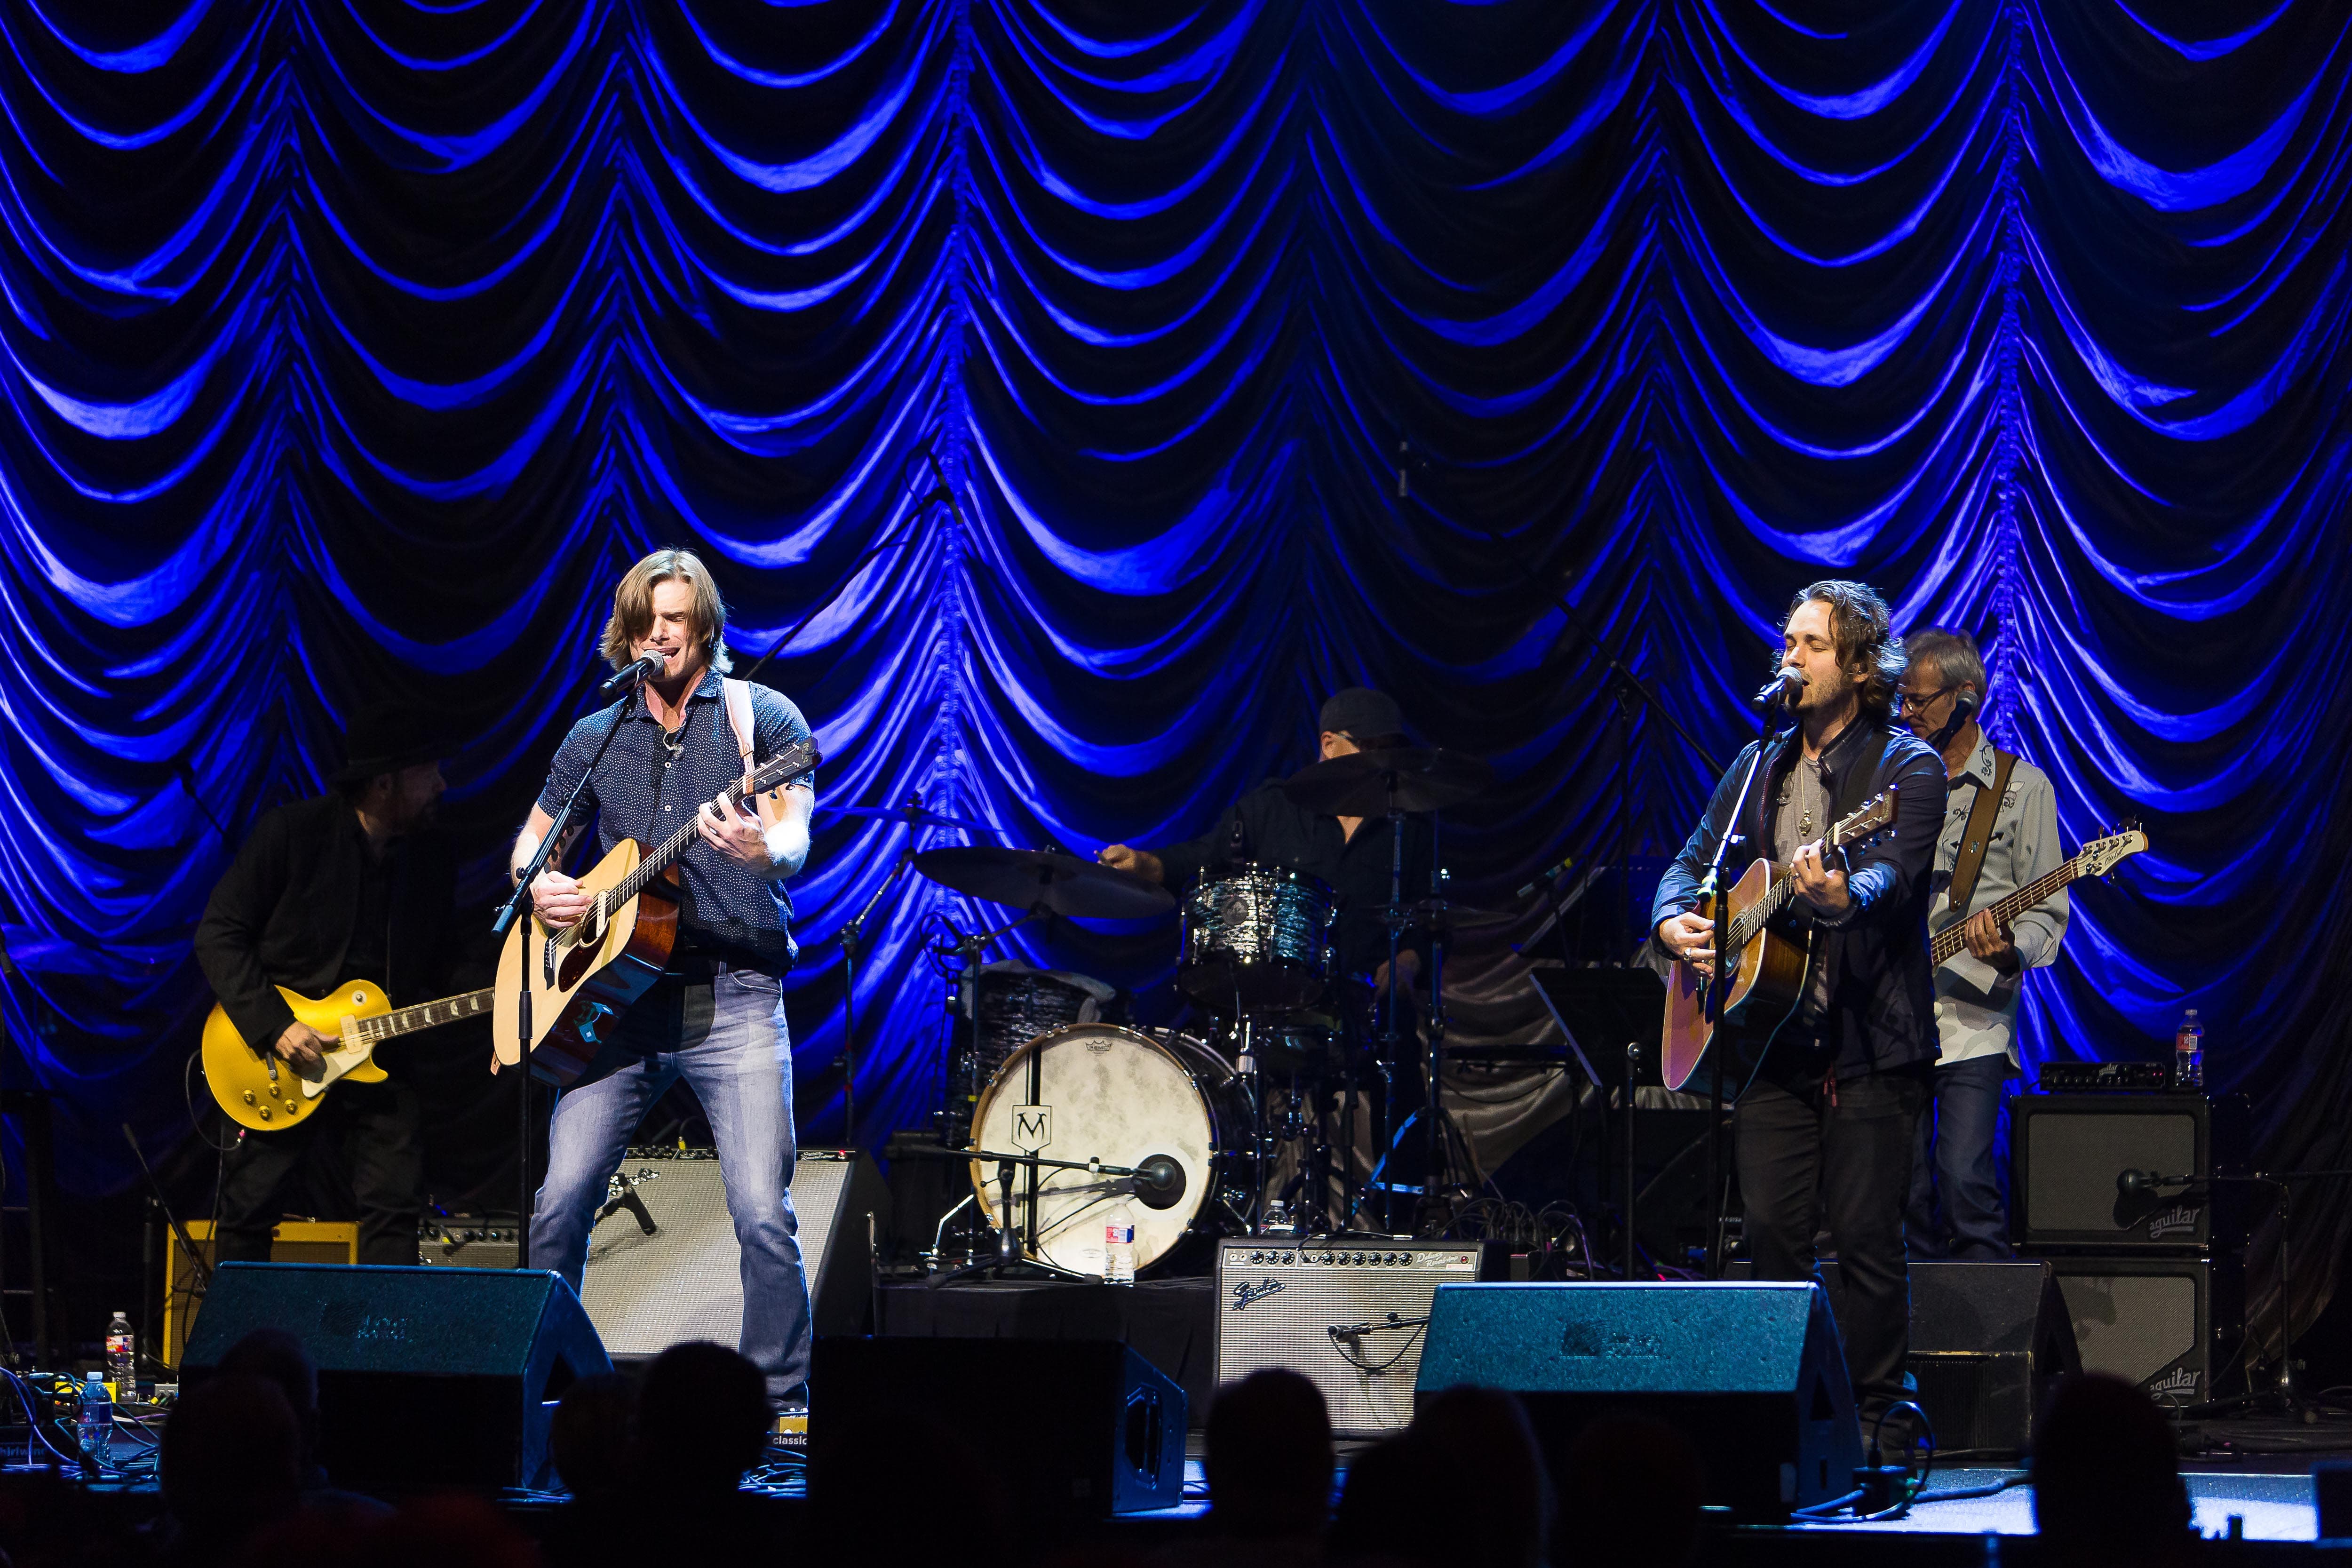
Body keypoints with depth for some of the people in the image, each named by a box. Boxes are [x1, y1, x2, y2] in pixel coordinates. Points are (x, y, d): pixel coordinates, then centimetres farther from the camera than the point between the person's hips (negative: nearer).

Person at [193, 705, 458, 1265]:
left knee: (396, 1208, -10)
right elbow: (219, 935, -9)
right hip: (274, 1057, -3)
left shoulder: (434, 859, 6)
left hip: (376, 1058, 3)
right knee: (247, 1208, 2)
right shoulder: (291, 833, -9)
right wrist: (272, 1026, -18)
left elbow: (442, 971, 17)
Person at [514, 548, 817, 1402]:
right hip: (616, 991, 3)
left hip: (734, 998, -3)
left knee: (763, 1212, -13)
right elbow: (533, 839, 25)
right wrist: (539, 885, 1)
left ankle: (782, 1395, -2)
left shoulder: (763, 717, 3)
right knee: (562, 1197, -4)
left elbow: (795, 843, -8)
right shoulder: (596, 738, 15)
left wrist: (761, 851, -32)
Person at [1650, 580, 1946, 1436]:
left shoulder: (1906, 765, -3)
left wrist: (1840, 898, -43)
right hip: (1772, 1040, 5)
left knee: (1867, 1238, -5)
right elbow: (1692, 865, 20)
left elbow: (1892, 872, -20)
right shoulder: (1760, 767, 17)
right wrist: (1674, 924, -3)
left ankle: (1873, 1420, 4)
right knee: (1772, 1231, 2)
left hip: (1869, 1043, -5)